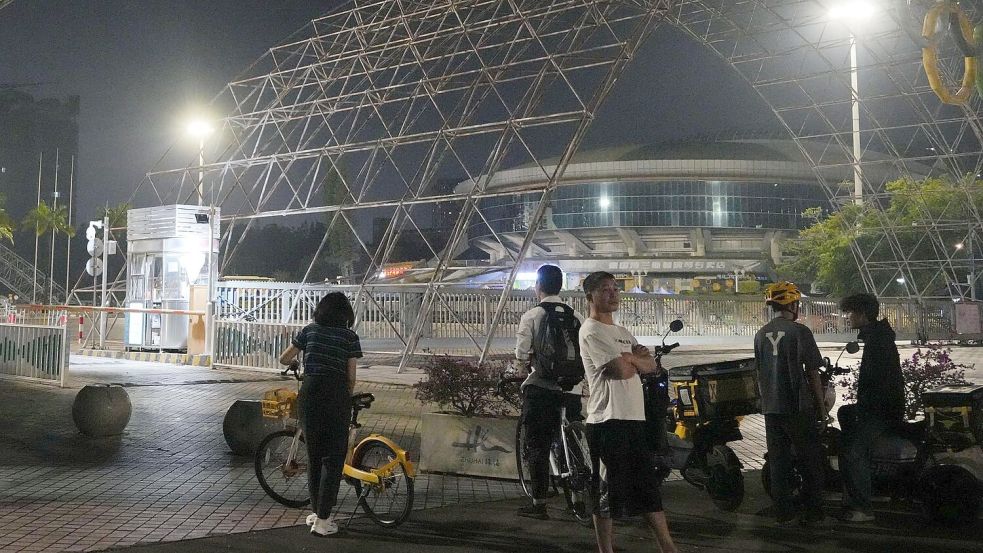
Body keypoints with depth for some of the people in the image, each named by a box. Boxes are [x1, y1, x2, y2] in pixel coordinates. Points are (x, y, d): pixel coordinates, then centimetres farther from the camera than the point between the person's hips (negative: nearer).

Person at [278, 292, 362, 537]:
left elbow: (284, 359, 13)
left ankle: (316, 512, 24)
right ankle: (322, 520, 0)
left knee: (314, 456, 16)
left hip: (310, 392, 3)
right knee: (333, 459, 3)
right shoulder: (349, 337, 1)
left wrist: (297, 360, 35)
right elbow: (351, 377, -1)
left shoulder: (310, 330, 7)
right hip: (337, 394, -3)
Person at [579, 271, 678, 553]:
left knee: (650, 487, 15)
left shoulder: (622, 332, 19)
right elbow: (622, 371, -18)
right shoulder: (591, 331, -10)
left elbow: (652, 366, 11)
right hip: (608, 421, -9)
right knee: (607, 493, -1)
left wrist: (631, 359, -8)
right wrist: (639, 360, 2)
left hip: (635, 419, 9)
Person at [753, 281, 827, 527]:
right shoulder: (800, 331, -10)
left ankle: (783, 513, 15)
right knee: (810, 461, 6)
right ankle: (812, 513, 9)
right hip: (799, 407, -5)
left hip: (771, 408, 5)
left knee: (778, 461, 11)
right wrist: (821, 407, 0)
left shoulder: (761, 334, 6)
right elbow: (812, 372, -8)